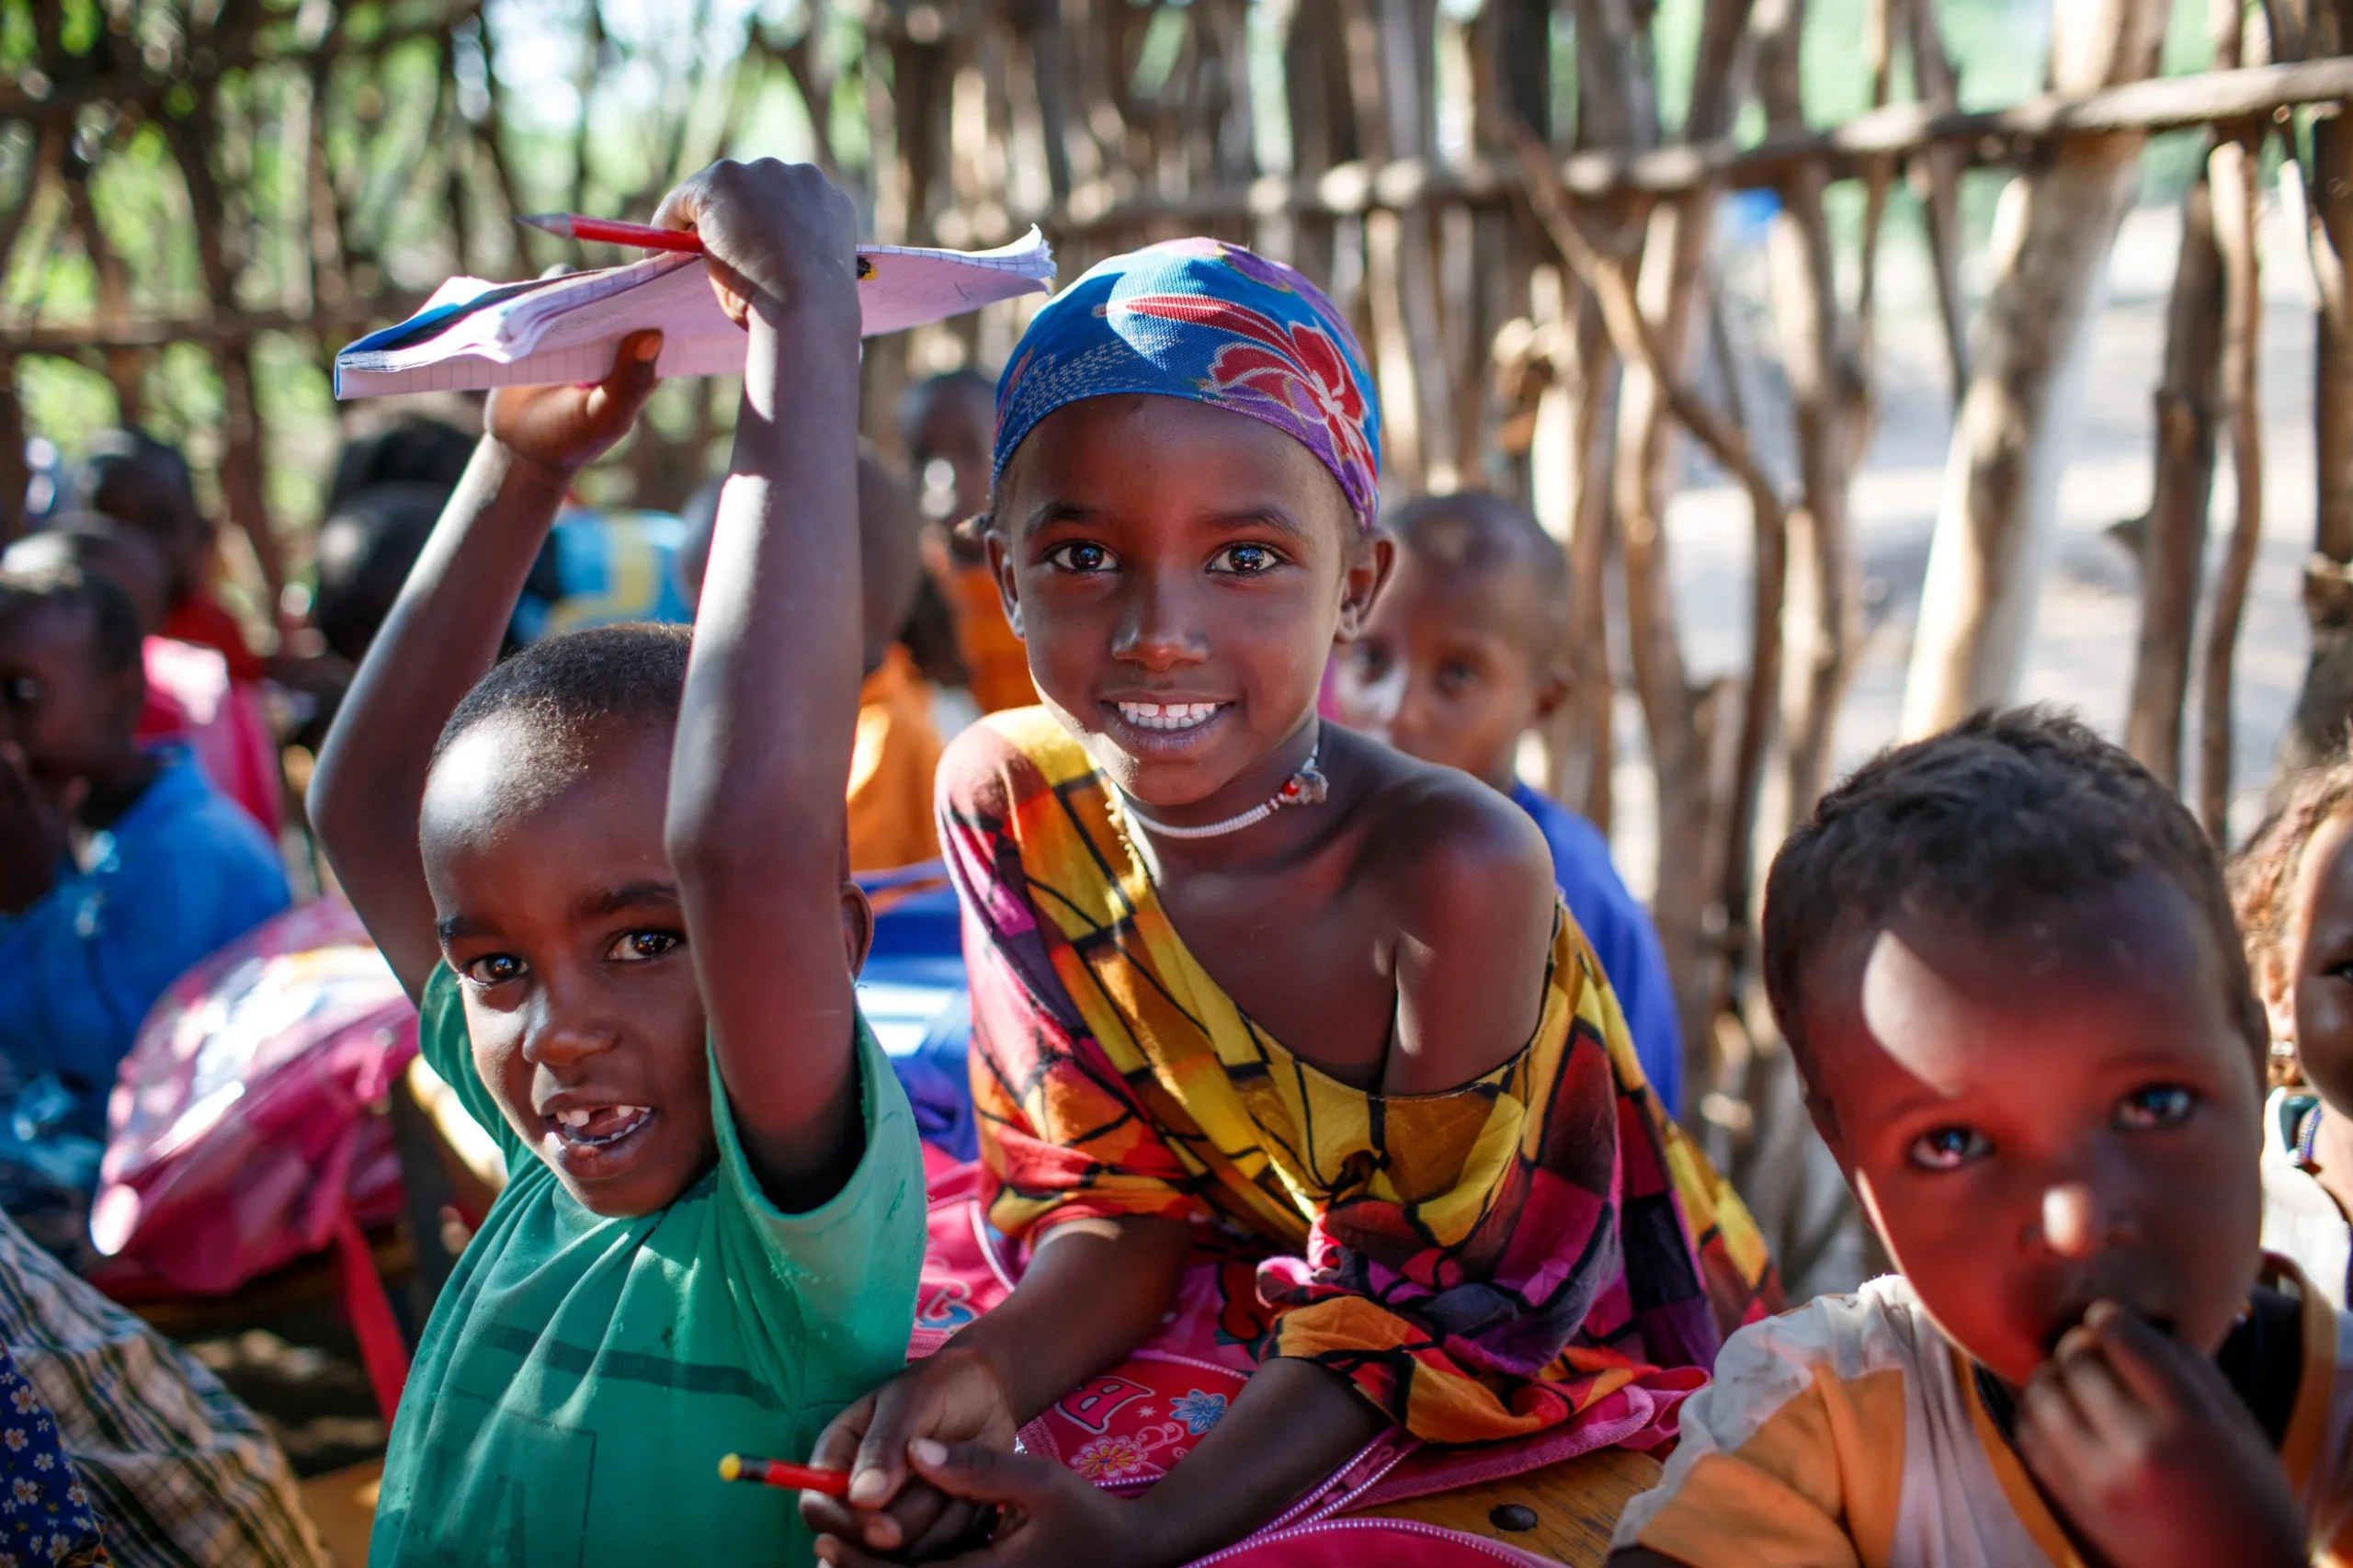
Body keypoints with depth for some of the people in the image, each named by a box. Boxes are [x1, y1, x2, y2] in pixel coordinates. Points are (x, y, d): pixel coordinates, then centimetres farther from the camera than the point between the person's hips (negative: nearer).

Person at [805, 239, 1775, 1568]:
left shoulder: (1456, 871, -27)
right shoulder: (1009, 799, -12)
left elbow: (1418, 1303, -17)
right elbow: (1122, 1194, -3)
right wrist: (985, 1373, -23)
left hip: (1565, 1383, -3)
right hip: (1260, 1357, 4)